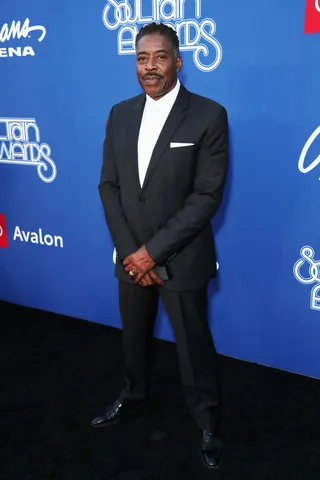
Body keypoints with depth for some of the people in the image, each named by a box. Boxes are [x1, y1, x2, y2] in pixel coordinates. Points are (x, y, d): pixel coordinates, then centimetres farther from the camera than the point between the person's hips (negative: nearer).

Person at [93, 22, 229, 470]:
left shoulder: (209, 116, -12)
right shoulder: (120, 114, 3)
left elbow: (207, 196, -16)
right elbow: (109, 185, 2)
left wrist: (154, 251, -18)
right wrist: (130, 250, -9)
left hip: (182, 259, -4)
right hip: (131, 256, 5)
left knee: (194, 347, 11)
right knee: (134, 335, 23)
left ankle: (208, 421, 35)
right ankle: (134, 392, 50)